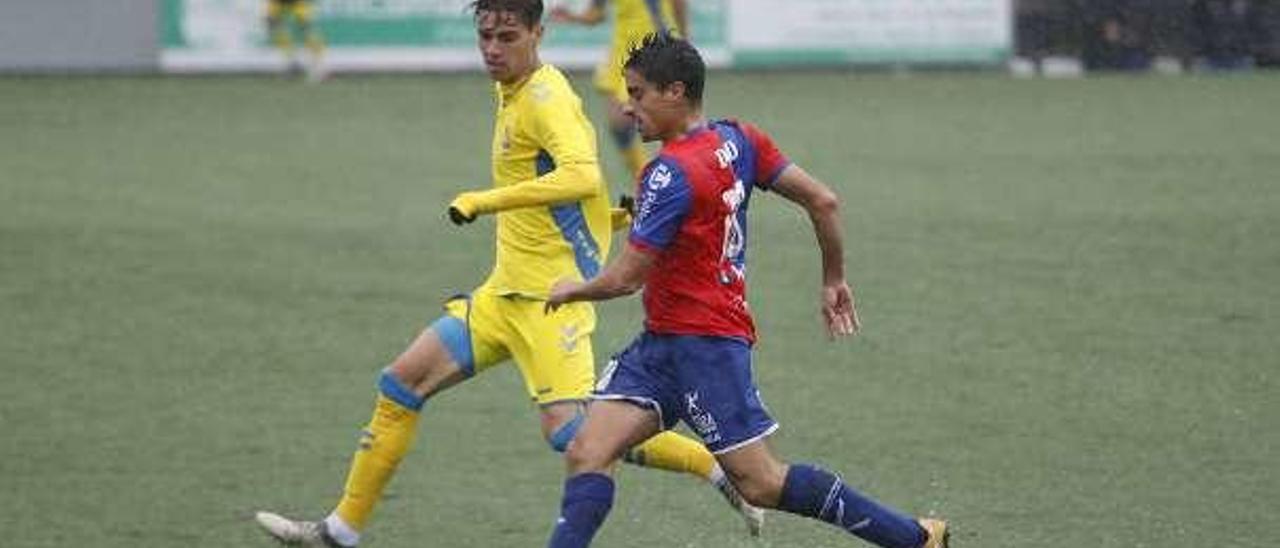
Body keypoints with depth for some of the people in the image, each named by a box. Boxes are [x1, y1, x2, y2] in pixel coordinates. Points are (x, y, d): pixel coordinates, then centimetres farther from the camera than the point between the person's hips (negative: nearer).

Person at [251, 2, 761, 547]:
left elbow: (583, 176, -33)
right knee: (401, 383, 8)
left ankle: (719, 467, -9)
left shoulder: (546, 98, -16)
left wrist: (484, 201, -32)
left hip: (550, 296, -9)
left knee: (568, 430, -20)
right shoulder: (511, 93, 12)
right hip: (505, 292, 9)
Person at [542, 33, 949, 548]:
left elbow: (626, 277, -18)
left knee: (762, 484, -4)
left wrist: (571, 291, 2)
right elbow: (823, 201, 7)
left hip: (705, 344, -10)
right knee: (587, 453, -3)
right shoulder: (737, 139, 6)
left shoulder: (671, 174, -19)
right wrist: (834, 281, 20)